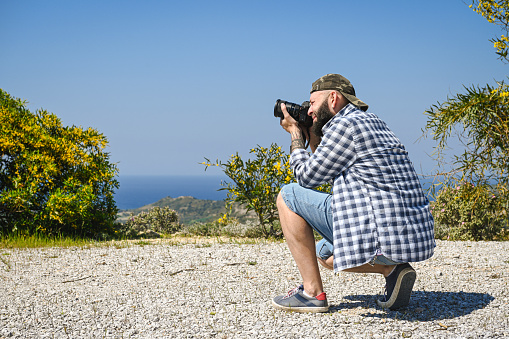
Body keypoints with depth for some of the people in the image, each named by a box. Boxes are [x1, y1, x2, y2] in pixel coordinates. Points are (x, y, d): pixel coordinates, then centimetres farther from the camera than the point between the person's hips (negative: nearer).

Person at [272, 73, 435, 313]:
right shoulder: (374, 123, 22)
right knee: (324, 252, 33)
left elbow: (307, 177, -1)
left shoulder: (345, 124, -8)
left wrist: (295, 134, 13)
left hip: (382, 236, -10)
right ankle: (391, 269, 8)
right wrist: (312, 136, 26)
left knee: (288, 195, 2)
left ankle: (313, 292, 0)